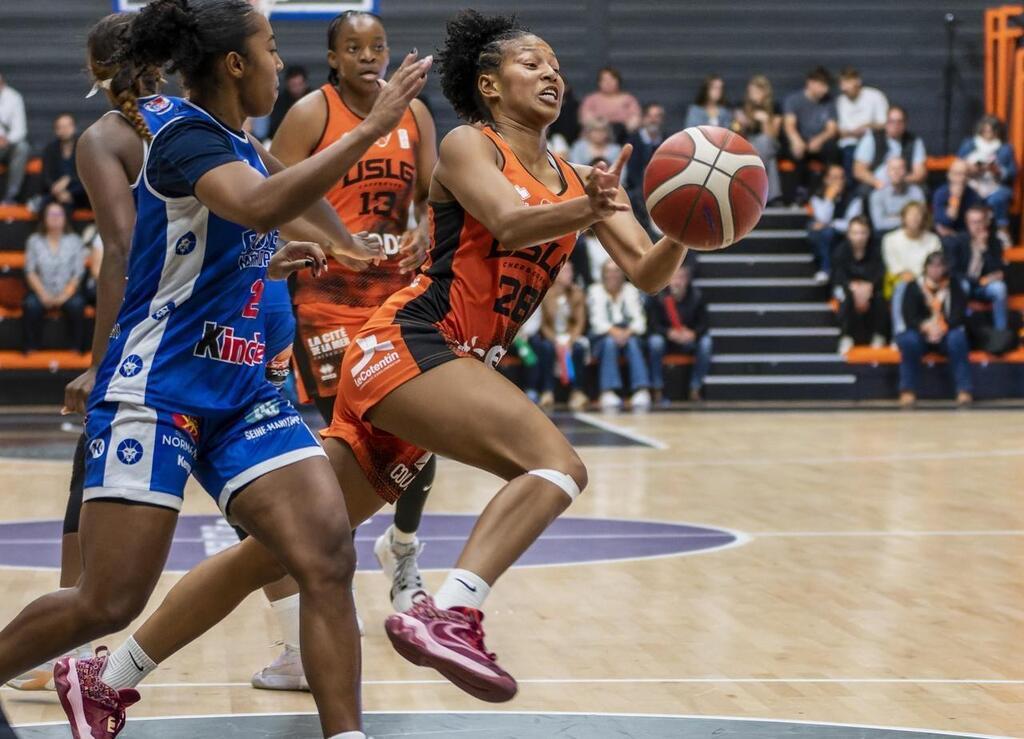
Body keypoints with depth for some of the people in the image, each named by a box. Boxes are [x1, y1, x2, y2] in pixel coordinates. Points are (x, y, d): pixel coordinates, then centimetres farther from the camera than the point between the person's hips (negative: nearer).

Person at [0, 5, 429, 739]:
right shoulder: (183, 133, -14)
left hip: (241, 390, 8)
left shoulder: (237, 144, 13)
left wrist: (270, 262, 19)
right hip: (156, 392, -8)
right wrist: (371, 127, -34)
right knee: (108, 603, -7)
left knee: (329, 557, -11)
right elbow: (258, 206, -35)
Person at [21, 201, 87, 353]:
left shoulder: (74, 241, 6)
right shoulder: (35, 241, 8)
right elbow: (30, 271, 1)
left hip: (68, 291, 0)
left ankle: (77, 349, -24)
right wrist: (43, 295, -14)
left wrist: (65, 295, -15)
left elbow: (78, 273, 0)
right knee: (31, 305, -32)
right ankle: (30, 350, -25)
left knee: (77, 305, -32)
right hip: (42, 291, 0)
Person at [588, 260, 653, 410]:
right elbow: (597, 321, -9)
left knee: (633, 343, -32)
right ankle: (609, 392, -44)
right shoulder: (595, 291, 3)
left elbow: (639, 319, -1)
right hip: (603, 337, -1)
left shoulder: (631, 290, 8)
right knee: (610, 342, -35)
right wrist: (613, 331, -28)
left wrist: (628, 332, -23)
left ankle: (642, 390, -45)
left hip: (629, 334, 1)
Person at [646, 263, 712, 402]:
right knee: (655, 341, -34)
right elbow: (652, 324, -14)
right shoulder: (658, 296, -12)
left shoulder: (696, 295, -7)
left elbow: (705, 323, -7)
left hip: (690, 339, 2)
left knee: (705, 342, -27)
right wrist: (669, 333, -34)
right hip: (665, 338, -2)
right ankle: (657, 390, -22)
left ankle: (695, 389, -15)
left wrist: (693, 333, -29)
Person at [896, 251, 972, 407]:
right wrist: (927, 328, -26)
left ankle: (964, 390, -33)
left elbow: (958, 315, -4)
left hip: (947, 334, 0)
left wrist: (942, 328, -23)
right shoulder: (913, 287, 4)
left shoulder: (953, 287, 6)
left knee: (957, 338, -34)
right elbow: (909, 318, -6)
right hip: (921, 333, 0)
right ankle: (908, 390, -28)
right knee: (908, 340, -33)